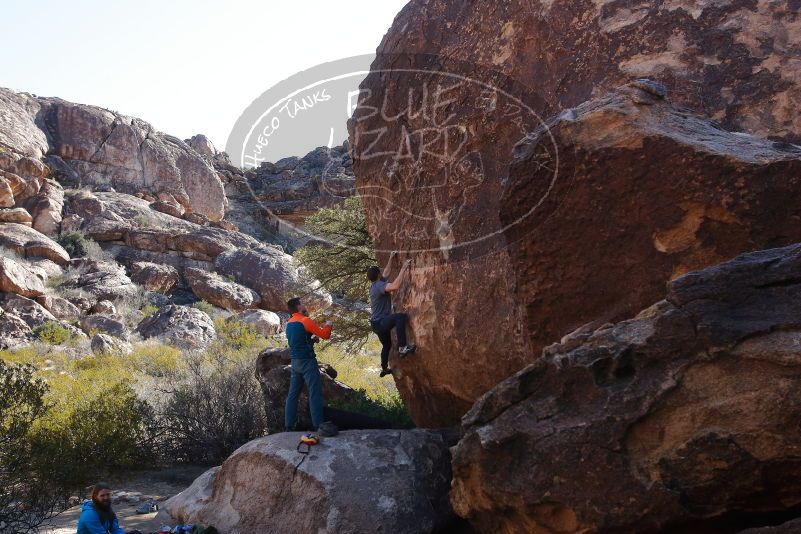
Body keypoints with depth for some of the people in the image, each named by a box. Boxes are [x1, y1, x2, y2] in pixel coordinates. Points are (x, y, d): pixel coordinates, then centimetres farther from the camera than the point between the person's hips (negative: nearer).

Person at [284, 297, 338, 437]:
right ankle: (319, 425, -9)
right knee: (315, 393, -7)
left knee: (293, 393, 10)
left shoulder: (289, 323, 12)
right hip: (307, 361, -8)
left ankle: (289, 424, 12)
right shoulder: (305, 320, -14)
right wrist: (328, 325, 5)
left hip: (295, 362, 8)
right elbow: (325, 335, -13)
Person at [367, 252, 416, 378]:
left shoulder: (375, 285, 9)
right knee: (402, 317, -32)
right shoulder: (379, 285, -21)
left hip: (377, 323, 11)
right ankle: (402, 347, -36)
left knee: (387, 345, 29)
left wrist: (391, 259, 33)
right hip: (380, 323, -11)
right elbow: (395, 286, -41)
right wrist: (403, 269, -35)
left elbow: (386, 273, 28)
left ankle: (384, 369, 44)